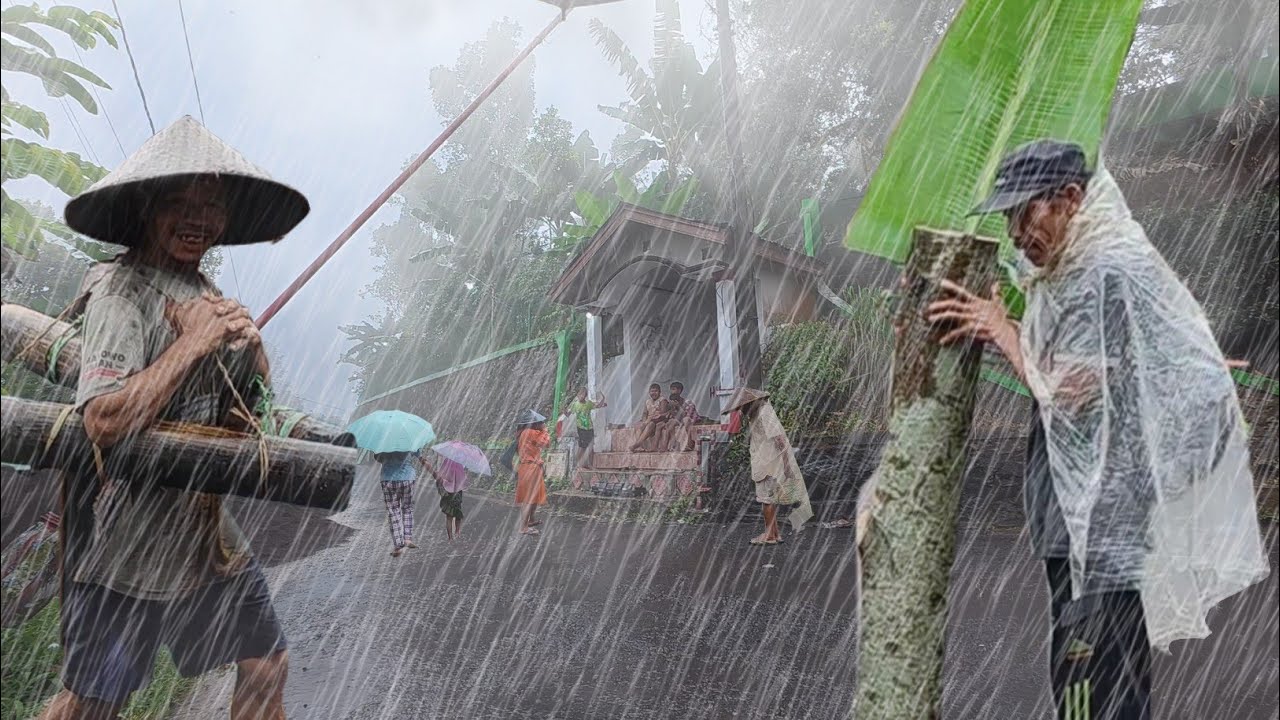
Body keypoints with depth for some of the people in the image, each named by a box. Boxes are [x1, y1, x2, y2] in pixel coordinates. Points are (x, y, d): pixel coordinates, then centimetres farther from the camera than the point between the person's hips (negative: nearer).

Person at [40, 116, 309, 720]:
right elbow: (103, 420, -28)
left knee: (266, 666, 12)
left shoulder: (207, 297, 10)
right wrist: (194, 341, -23)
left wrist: (250, 343, -4)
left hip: (210, 535, 7)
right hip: (129, 541, -7)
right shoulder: (120, 292, -14)